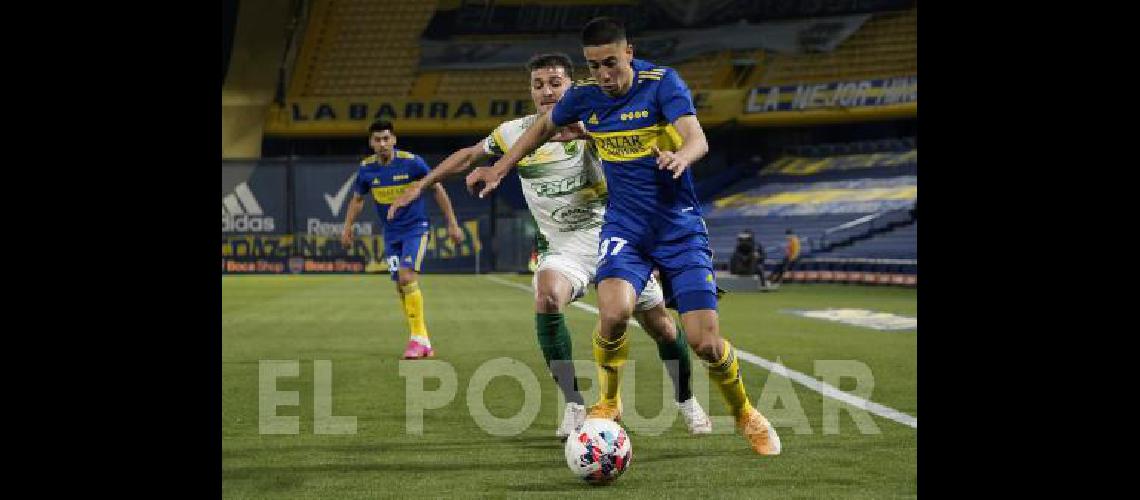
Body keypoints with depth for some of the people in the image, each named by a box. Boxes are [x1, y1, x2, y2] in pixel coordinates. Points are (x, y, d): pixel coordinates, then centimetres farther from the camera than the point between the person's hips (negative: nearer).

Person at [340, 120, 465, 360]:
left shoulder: (411, 162, -14)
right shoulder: (366, 168, -3)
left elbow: (437, 190, -5)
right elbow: (357, 199, 14)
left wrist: (452, 223, -5)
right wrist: (347, 227, 4)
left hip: (415, 228, -5)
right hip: (391, 234, 5)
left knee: (407, 277, -22)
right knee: (401, 286, 2)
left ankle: (418, 337, -15)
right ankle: (424, 344, 11)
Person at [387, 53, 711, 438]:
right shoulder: (516, 133, 0)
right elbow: (469, 155, 16)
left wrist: (580, 131, -49)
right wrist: (420, 186, 13)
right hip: (562, 248, 1)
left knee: (660, 326, 2)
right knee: (547, 299, -32)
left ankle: (686, 401, 32)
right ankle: (574, 407, -22)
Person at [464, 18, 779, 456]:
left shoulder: (661, 82, -14)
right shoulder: (584, 96, -2)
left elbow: (697, 138, -28)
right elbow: (544, 126, 19)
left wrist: (681, 155, -50)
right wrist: (499, 169, 18)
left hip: (680, 226, -2)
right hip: (624, 225, 2)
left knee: (705, 342, -9)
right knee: (614, 313, -27)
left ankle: (745, 415, 22)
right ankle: (608, 404, 2)